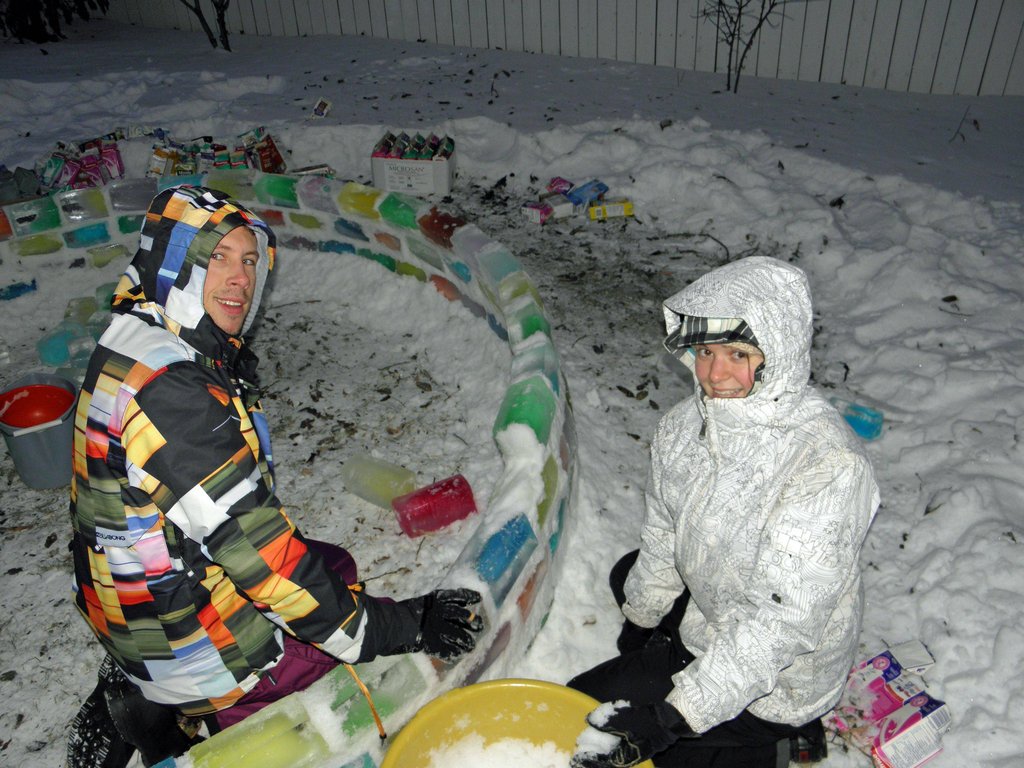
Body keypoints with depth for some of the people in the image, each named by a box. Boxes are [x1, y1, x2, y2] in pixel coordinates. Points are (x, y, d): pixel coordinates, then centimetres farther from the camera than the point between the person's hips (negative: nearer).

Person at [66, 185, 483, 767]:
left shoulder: (134, 349, 4)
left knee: (334, 566, 23)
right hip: (189, 643, -9)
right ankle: (181, 718, 5)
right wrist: (394, 630, -19)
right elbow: (248, 541, -26)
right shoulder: (170, 390, -27)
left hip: (136, 604, 9)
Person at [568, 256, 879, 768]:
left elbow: (780, 623, -32)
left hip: (778, 682, -8)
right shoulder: (684, 426, -12)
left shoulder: (829, 468, -33)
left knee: (581, 715, -5)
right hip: (706, 618, 8)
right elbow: (663, 541, 4)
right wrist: (637, 628, 17)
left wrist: (670, 717, -32)